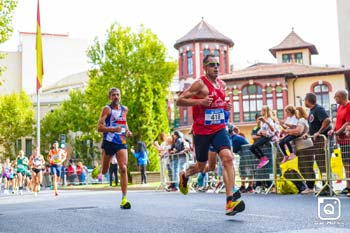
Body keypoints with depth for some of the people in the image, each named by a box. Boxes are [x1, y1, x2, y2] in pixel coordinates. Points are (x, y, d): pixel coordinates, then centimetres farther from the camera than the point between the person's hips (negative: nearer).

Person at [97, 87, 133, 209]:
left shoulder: (125, 109, 12)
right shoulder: (107, 109, -6)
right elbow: (99, 127, -13)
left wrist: (127, 130, 13)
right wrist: (113, 129, -28)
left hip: (121, 142, 3)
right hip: (108, 142, -3)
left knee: (123, 169, -13)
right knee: (104, 172, 9)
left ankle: (124, 199, -13)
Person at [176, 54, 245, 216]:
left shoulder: (222, 85, 10)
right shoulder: (200, 84, -10)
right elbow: (179, 101, -12)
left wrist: (225, 106, 6)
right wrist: (199, 101, -24)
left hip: (219, 128, 4)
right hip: (201, 131, -4)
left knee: (228, 158, -19)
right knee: (201, 167, 10)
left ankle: (230, 200, -21)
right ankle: (184, 175, 46)